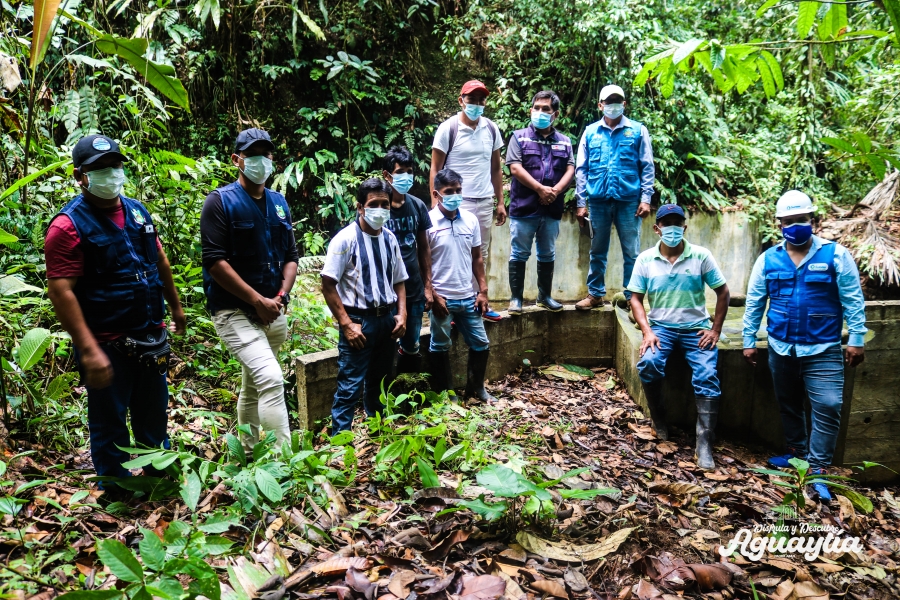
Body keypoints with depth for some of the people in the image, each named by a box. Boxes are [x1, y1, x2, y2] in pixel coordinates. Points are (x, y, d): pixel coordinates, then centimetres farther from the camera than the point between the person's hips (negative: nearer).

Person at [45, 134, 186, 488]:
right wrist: (88, 351, -25)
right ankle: (118, 494, 29)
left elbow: (160, 262, 18)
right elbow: (61, 292, -21)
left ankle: (160, 478, 42)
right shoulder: (68, 225, -15)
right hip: (107, 346, -6)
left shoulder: (138, 212, 6)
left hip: (151, 337, 7)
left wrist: (175, 307, 23)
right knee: (109, 422, 10)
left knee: (154, 413, 21)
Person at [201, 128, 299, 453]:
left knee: (252, 387, 18)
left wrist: (281, 296, -3)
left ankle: (247, 453, 33)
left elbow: (291, 256, 13)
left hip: (273, 313, 6)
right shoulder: (220, 202, -6)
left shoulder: (279, 203, 12)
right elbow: (215, 261, -14)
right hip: (235, 310, -6)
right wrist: (258, 300, -16)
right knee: (271, 379, -21)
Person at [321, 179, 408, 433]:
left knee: (379, 381, 19)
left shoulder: (389, 239, 7)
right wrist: (347, 324, -16)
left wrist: (401, 314, 2)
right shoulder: (346, 239, -11)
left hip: (387, 319, 6)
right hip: (359, 320, -6)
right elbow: (328, 286, -13)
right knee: (350, 387, -4)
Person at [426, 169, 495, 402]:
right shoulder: (428, 222, -10)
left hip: (467, 297, 5)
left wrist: (483, 291, 5)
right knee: (440, 348, 7)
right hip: (441, 299, -5)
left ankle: (476, 388, 32)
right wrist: (433, 296, -12)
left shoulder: (470, 219, 4)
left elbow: (477, 258, 10)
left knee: (481, 344, 12)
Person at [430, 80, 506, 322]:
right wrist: (435, 203, -11)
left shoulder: (491, 129, 9)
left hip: (485, 202, 5)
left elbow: (496, 168, 14)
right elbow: (435, 169, -4)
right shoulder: (448, 128, -4)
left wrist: (500, 202, 10)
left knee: (481, 254, 11)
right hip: (456, 202, -5)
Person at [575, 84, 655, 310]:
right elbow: (581, 169, 8)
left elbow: (647, 168, 4)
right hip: (598, 200, 2)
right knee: (597, 251, 10)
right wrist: (581, 202, 1)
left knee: (631, 252, 2)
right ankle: (595, 294, 21)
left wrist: (646, 199, -6)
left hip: (629, 200, -1)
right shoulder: (590, 132, 9)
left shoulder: (638, 131, 6)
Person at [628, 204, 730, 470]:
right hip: (661, 327, 0)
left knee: (707, 376, -22)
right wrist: (647, 331, -12)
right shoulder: (645, 259, 1)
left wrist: (715, 330, -2)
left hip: (697, 328, 0)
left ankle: (704, 444, -16)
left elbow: (723, 293, 5)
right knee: (649, 363, -28)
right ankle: (658, 418, -3)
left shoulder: (701, 256, -1)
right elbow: (636, 298, 1)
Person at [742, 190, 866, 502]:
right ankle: (797, 454, 35)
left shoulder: (836, 255, -5)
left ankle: (817, 470, 1)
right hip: (781, 348, 3)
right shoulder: (768, 259, 1)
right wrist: (749, 341, 5)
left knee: (828, 407, -9)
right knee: (789, 405, 16)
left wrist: (856, 340, -7)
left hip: (824, 350, -3)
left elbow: (853, 301, -4)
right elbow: (754, 304, 5)